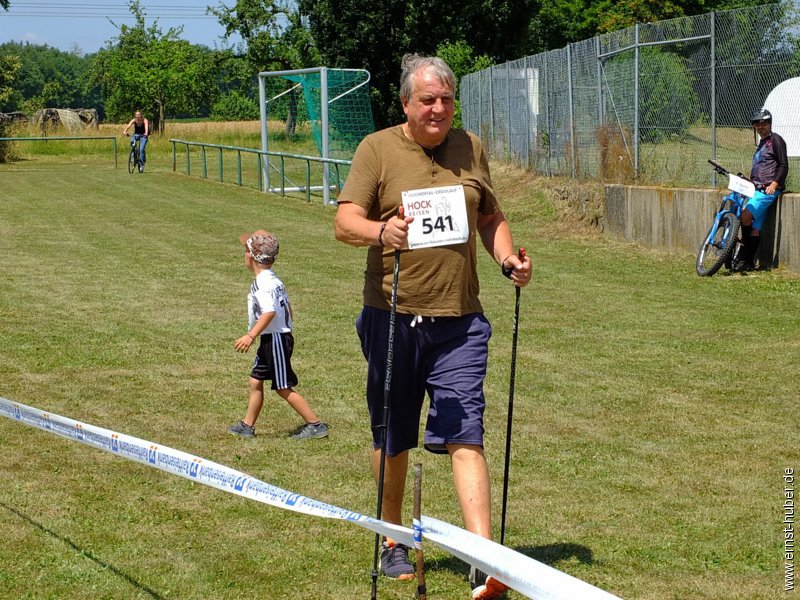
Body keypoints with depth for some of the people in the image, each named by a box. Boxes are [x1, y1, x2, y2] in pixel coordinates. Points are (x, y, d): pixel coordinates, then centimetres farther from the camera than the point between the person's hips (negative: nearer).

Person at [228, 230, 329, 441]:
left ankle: (315, 425, 0)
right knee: (256, 381, 14)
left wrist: (250, 336, -31)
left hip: (275, 340, -10)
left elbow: (269, 312, -30)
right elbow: (286, 307, 16)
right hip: (273, 338, 10)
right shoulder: (273, 279, 11)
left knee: (284, 388, -4)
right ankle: (247, 425, 20)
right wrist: (285, 327, 26)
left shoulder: (263, 282, -20)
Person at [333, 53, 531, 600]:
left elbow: (491, 217, 22)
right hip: (393, 316, -1)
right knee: (392, 438, 12)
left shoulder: (470, 149, 11)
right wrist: (382, 232, -31)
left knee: (465, 437, -8)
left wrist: (508, 258, 2)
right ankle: (392, 541, 32)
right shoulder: (377, 149, -1)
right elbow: (345, 222, -10)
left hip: (459, 321, 1)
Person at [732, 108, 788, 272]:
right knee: (755, 227, 4)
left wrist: (774, 184, -21)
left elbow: (783, 166, -10)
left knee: (746, 215, -23)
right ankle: (749, 262, 4)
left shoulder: (776, 140, -4)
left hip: (769, 189, -9)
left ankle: (744, 256, -13)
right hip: (758, 189, 9)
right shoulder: (762, 143, 24)